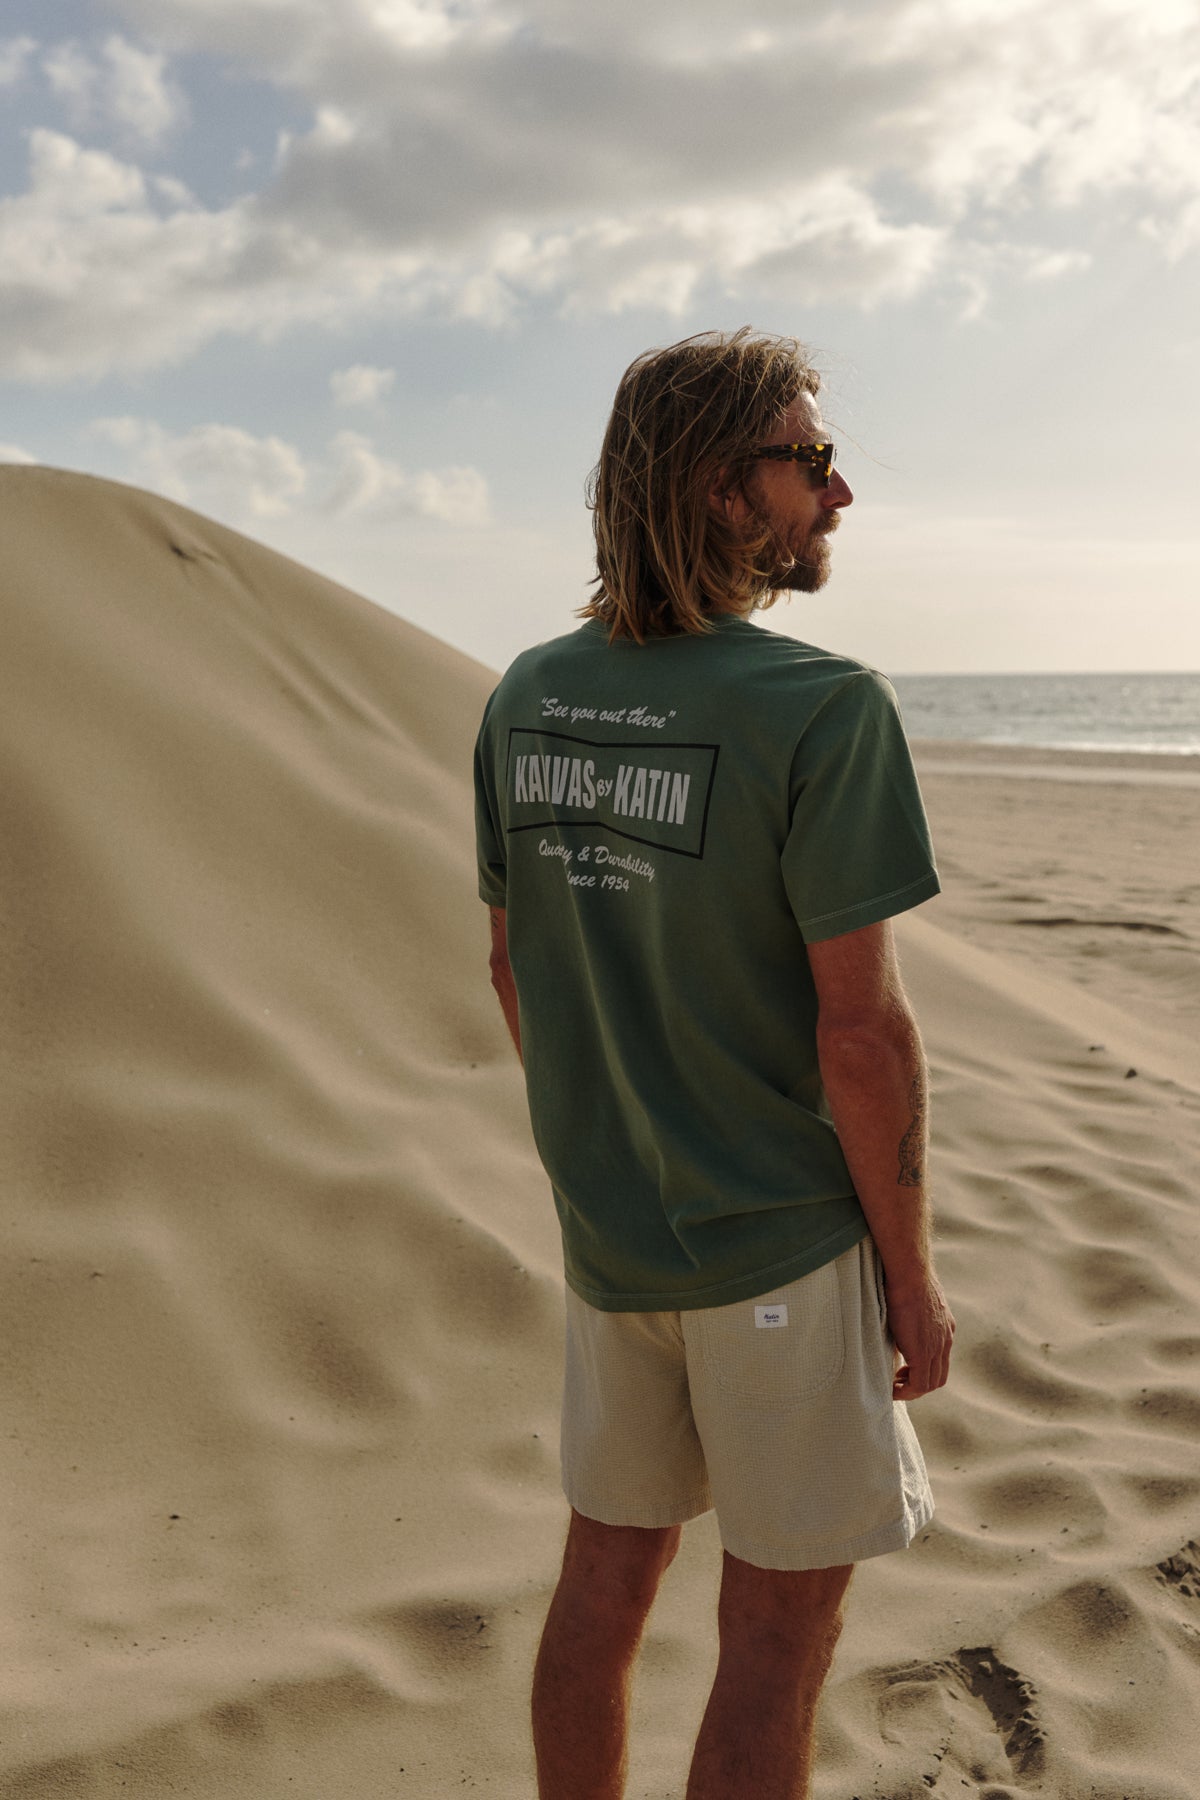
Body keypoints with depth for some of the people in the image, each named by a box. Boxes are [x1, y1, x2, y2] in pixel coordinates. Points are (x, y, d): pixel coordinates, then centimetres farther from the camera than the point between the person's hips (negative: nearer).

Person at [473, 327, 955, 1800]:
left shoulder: (526, 698, 0)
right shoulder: (823, 710, -20)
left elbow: (512, 965, 7)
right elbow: (860, 1027, -19)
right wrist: (912, 1272, -7)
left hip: (606, 1233, 6)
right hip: (783, 1242, -6)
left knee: (608, 1572, 21)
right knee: (778, 1630, 11)